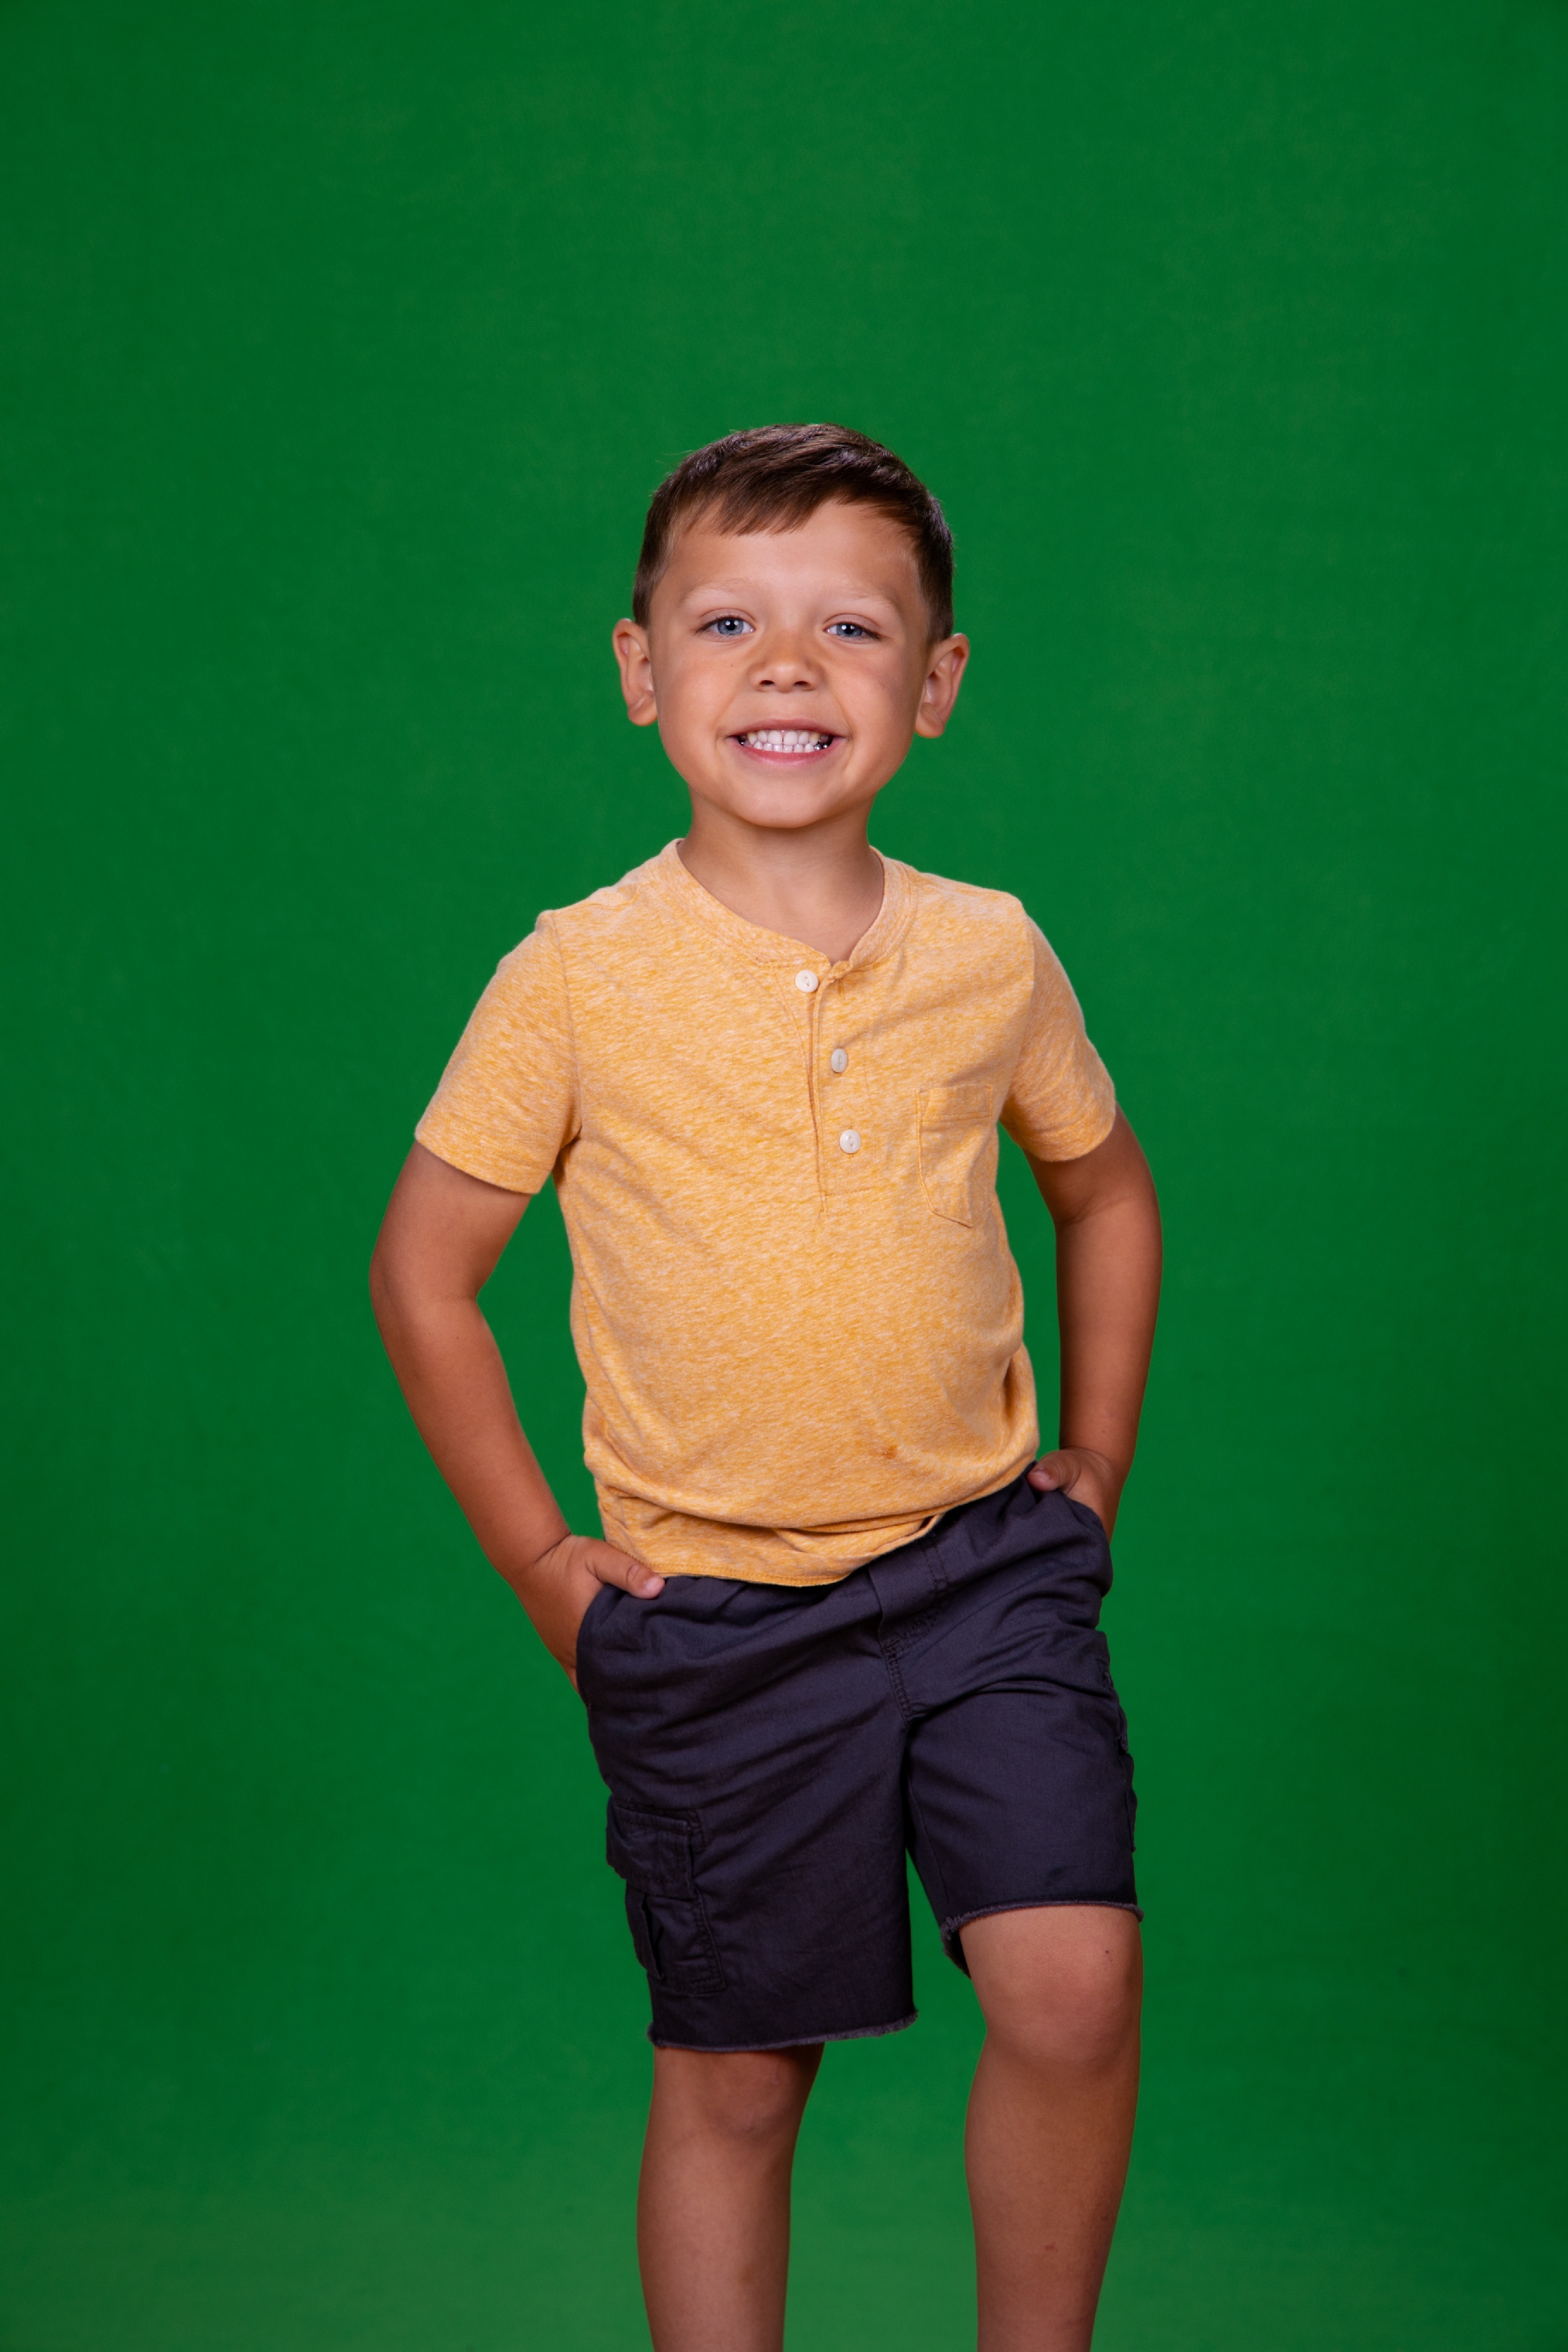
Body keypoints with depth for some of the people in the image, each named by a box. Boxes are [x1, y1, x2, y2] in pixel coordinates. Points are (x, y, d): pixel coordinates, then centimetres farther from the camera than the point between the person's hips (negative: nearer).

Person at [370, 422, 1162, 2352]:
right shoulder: (578, 981, -8)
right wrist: (540, 1561, -1)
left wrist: (1094, 1464, 10)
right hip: (713, 1614, -1)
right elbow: (421, 1271, 1)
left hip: (984, 1566, 2)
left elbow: (1104, 1191, 18)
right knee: (734, 2077, 9)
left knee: (1073, 1989, -12)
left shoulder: (990, 958, -1)